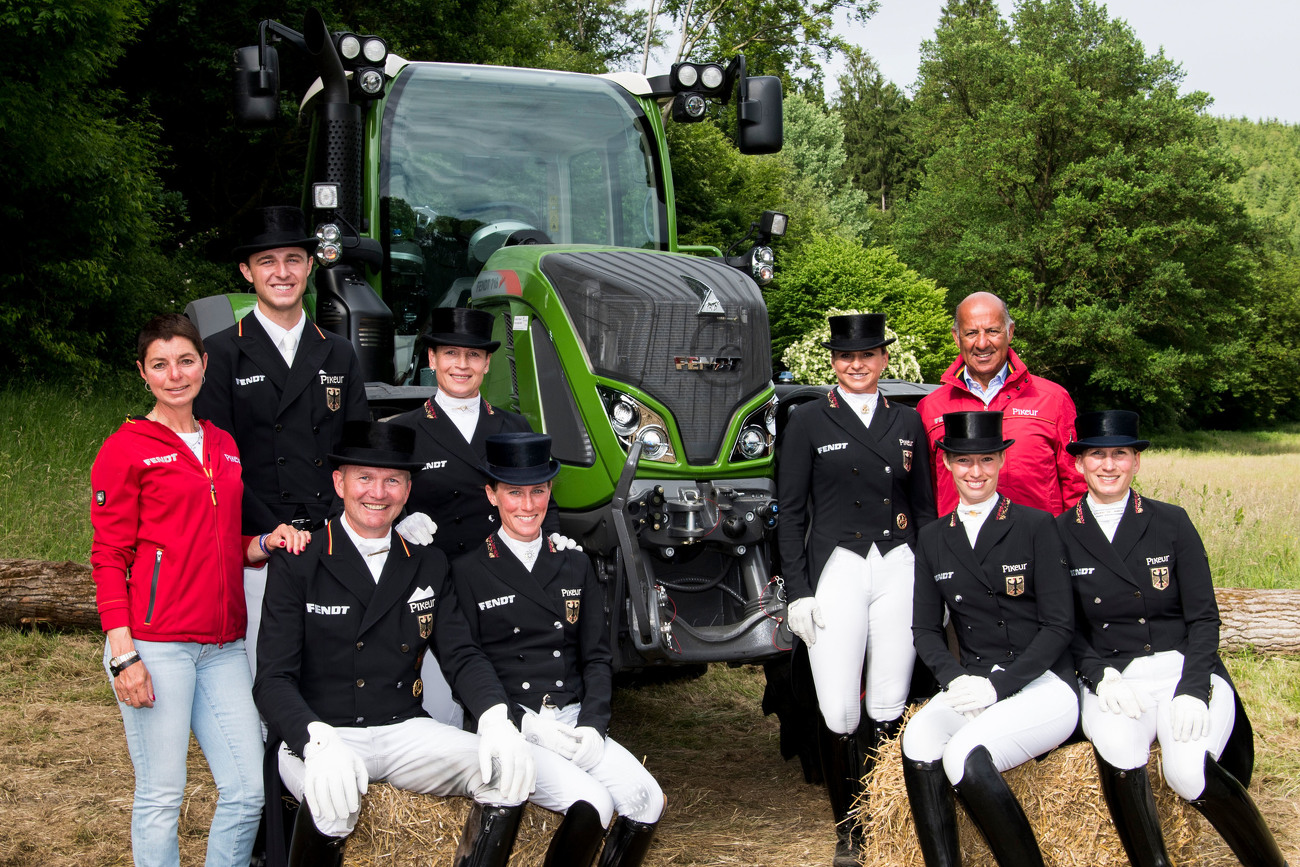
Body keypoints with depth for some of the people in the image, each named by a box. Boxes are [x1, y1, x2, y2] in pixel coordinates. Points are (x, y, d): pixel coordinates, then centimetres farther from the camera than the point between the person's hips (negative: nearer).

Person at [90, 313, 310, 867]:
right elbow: (108, 557, -4)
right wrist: (122, 654, -12)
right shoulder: (125, 450, -1)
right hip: (155, 645, -6)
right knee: (161, 795, -1)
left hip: (222, 645, 6)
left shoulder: (224, 446, 17)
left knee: (248, 789, 3)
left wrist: (265, 544, 3)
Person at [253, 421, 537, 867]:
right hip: (318, 734, -4)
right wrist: (318, 741, -29)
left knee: (509, 772, -19)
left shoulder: (429, 565, 12)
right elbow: (272, 679, -8)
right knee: (333, 801, -37)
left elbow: (461, 655, 7)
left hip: (404, 730, 4)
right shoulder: (297, 565, -2)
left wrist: (497, 718, -15)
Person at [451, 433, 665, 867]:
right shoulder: (467, 571, 1)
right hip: (510, 727, -5)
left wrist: (592, 725, -4)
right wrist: (526, 725, -14)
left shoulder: (576, 565, 15)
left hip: (575, 720, 5)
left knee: (646, 800, -17)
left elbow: (597, 656, 13)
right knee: (590, 803, -27)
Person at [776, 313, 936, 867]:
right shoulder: (808, 422, 4)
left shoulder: (907, 422, 13)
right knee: (838, 712, -5)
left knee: (889, 708, 4)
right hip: (837, 570, -2)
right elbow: (791, 513, 2)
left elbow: (925, 507, 16)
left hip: (899, 571, 3)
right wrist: (798, 592, -5)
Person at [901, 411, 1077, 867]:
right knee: (918, 743, -28)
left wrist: (999, 685, -14)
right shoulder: (932, 540, 12)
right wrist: (956, 677, -9)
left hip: (1043, 684, -4)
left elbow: (1059, 624, -4)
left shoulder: (1035, 526, -1)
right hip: (972, 685, 4)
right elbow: (926, 628, 12)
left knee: (965, 756, -30)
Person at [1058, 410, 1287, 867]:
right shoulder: (1061, 533, 5)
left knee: (1188, 771, -27)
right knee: (1116, 746, -33)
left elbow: (1204, 618, 3)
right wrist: (1100, 676, -12)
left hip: (1184, 669, 0)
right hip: (1113, 679, 1)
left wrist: (1192, 689, -13)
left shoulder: (1171, 522, 5)